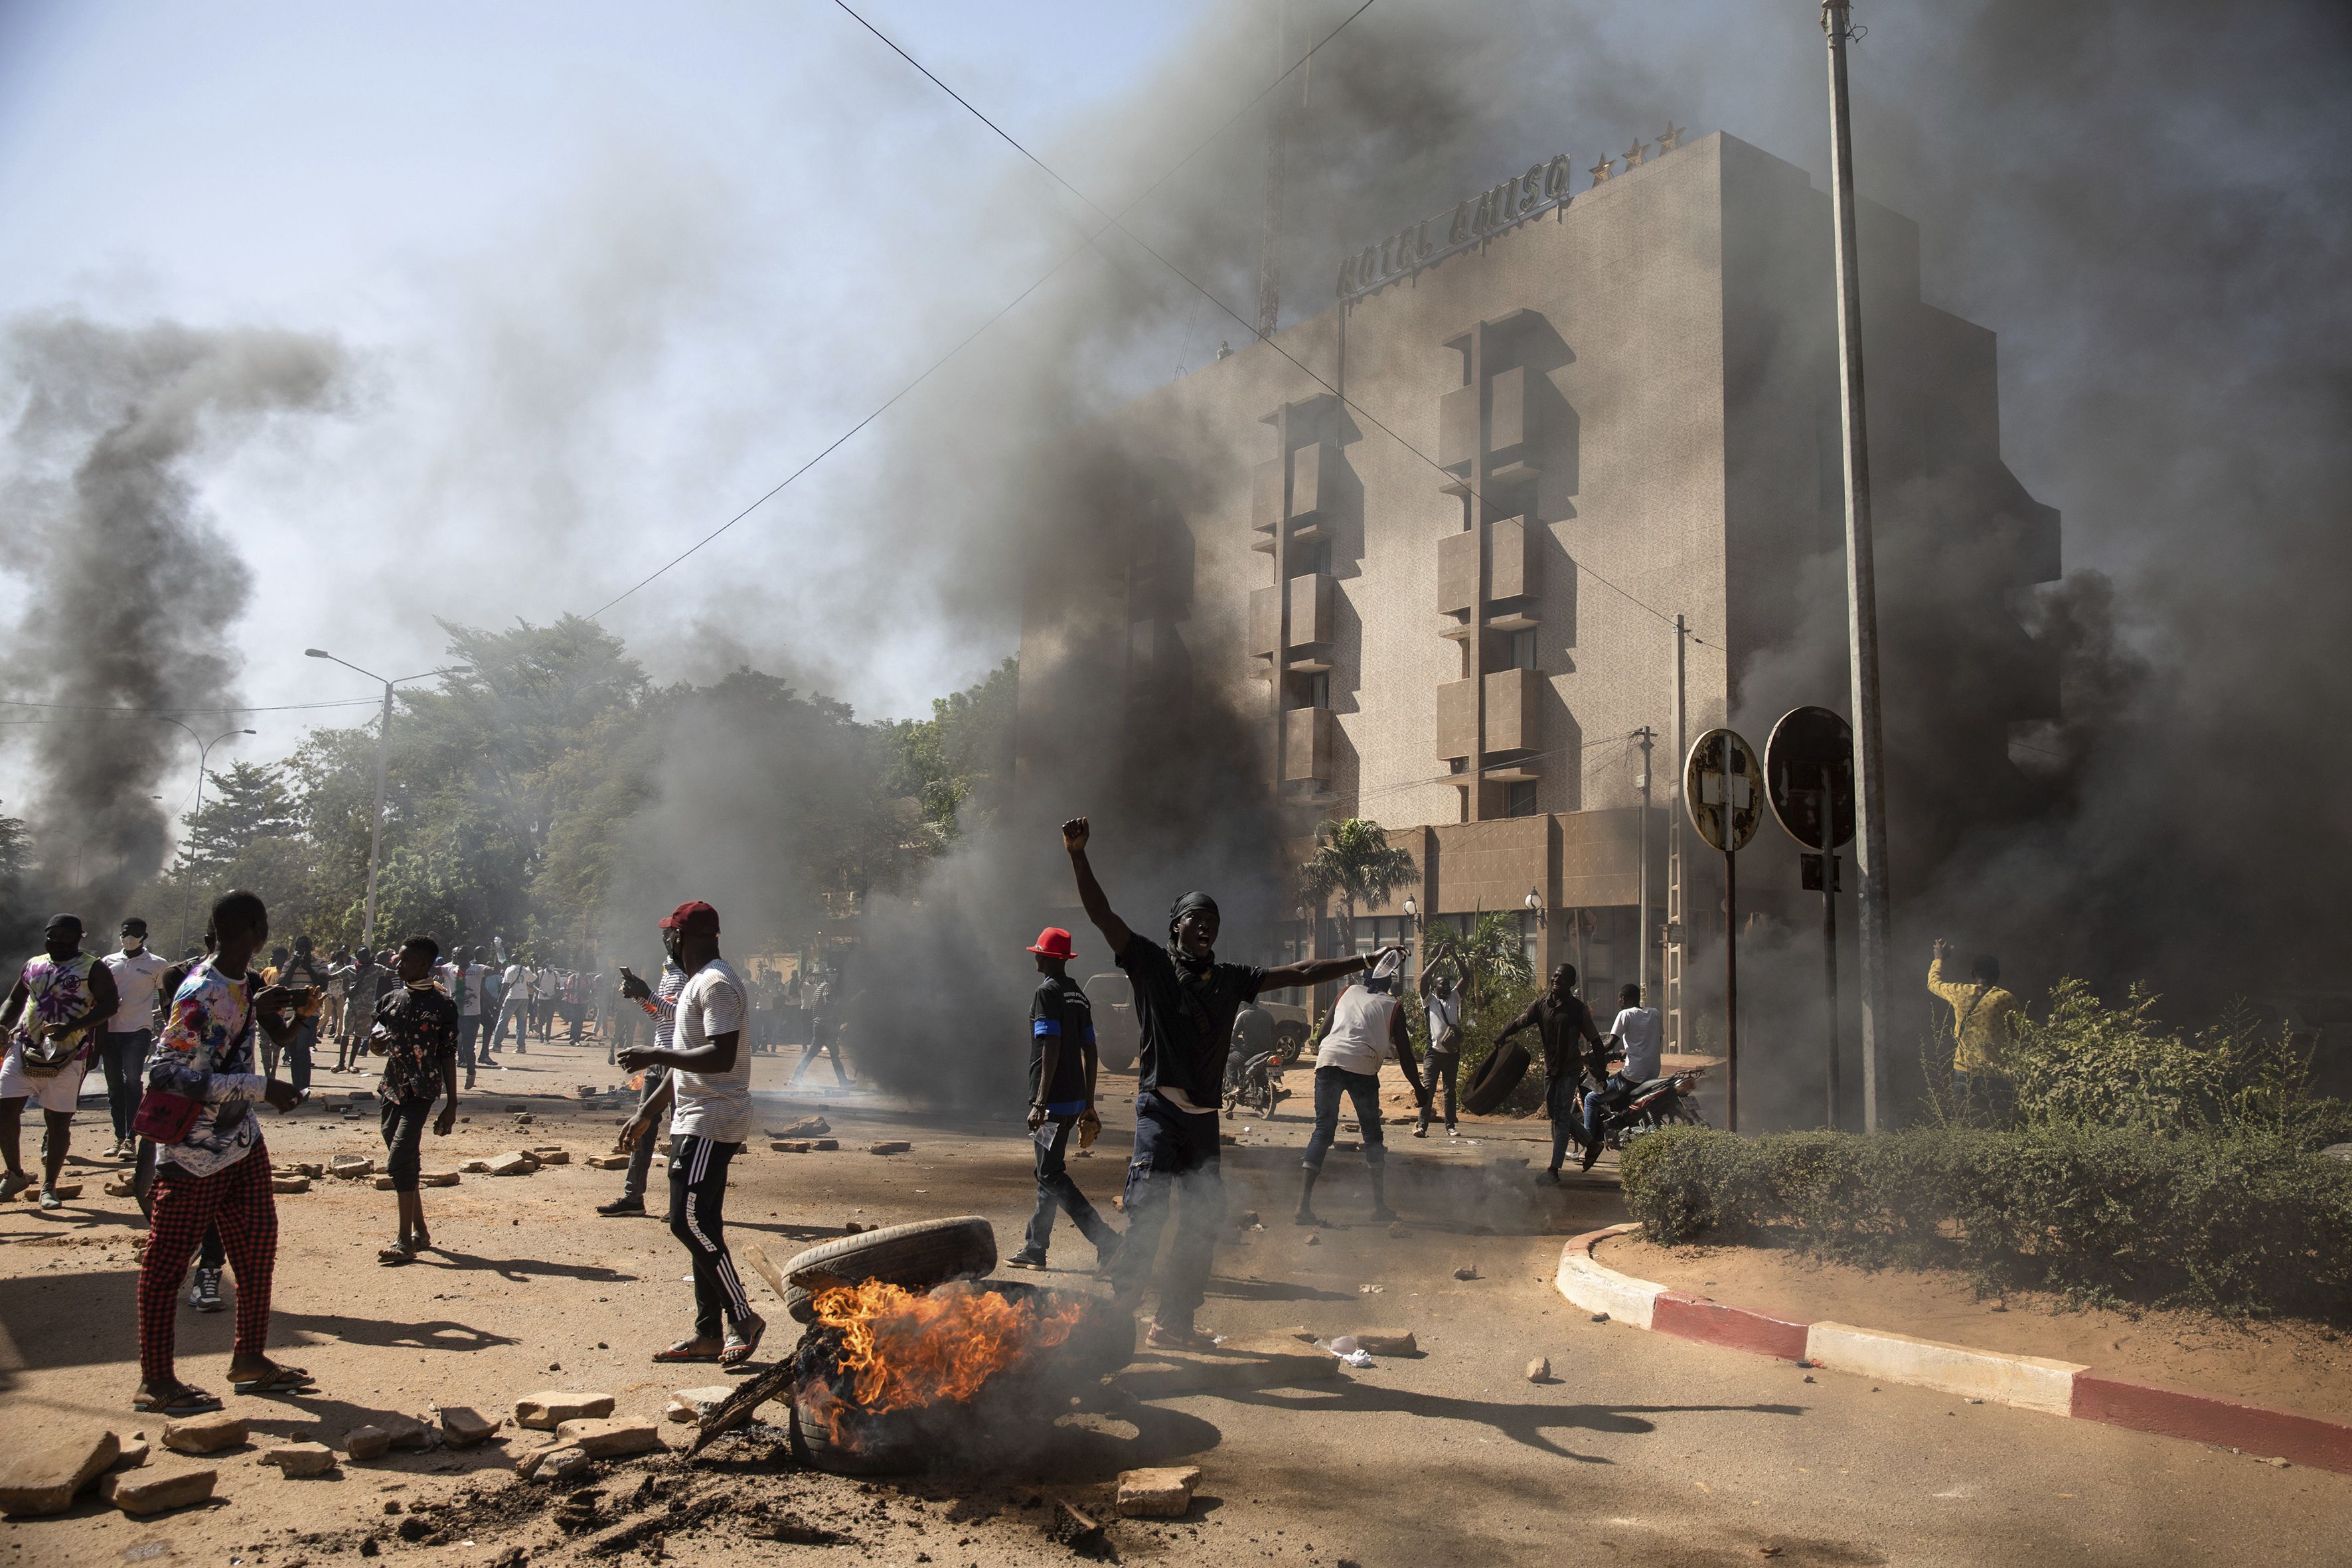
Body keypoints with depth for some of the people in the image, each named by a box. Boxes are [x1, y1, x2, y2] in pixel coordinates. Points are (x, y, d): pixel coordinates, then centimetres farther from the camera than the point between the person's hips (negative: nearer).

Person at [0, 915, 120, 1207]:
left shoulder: (94, 969, -2)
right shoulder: (34, 965, 14)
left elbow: (109, 1006, -11)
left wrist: (72, 1027, -24)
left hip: (67, 1057, -4)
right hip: (24, 1049, 4)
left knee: (58, 1122, 0)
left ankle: (49, 1187, 13)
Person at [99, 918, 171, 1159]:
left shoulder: (156, 965, 2)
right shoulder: (108, 962, 12)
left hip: (138, 1031, -4)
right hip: (109, 1030, 4)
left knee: (132, 1083, -12)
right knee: (114, 1085, 8)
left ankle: (131, 1140, -13)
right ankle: (119, 1137, 15)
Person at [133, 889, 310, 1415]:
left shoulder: (240, 984, 4)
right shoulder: (200, 995, -24)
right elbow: (165, 1072, -30)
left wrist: (262, 1008, 1)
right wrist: (260, 1088, -30)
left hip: (242, 1143, 9)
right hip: (193, 1153, -9)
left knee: (258, 1245, 13)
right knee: (166, 1263, 3)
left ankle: (249, 1360, 24)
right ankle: (155, 1381, 13)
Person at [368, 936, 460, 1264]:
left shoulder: (442, 1005, -5)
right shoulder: (391, 1001, 10)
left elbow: (448, 1057, -4)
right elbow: (377, 1048, 18)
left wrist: (451, 1105, -5)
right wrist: (376, 1041, -7)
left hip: (421, 1092, -6)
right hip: (392, 1089, 6)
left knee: (399, 1161, -17)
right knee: (404, 1163, 12)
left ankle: (405, 1242, -15)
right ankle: (420, 1231, 24)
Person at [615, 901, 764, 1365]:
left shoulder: (716, 983, -15)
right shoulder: (698, 982, 19)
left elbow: (722, 1057, -25)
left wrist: (656, 1056, -19)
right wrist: (647, 1113, 25)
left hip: (713, 1124, -11)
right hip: (695, 1123, 11)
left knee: (690, 1222, -13)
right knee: (699, 1226, 11)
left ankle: (743, 1317, -5)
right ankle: (709, 1334, 16)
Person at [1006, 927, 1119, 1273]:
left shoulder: (1046, 993, -11)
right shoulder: (1078, 996, 14)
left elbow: (1051, 1050, -20)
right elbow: (1088, 1052, 14)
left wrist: (1039, 1102, -22)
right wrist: (1088, 1105, 18)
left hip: (1052, 1100, -9)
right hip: (1074, 1099, 9)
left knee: (1052, 1176, -7)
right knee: (1049, 1172, 15)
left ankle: (1105, 1239, -15)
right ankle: (1034, 1248, 22)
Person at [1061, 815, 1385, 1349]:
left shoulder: (1230, 979, 12)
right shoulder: (1151, 964, -1)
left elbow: (1298, 973, 17)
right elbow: (1102, 915, -11)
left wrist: (1363, 962, 19)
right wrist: (1077, 855, -22)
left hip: (1205, 1113, 6)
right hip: (1160, 1106, -6)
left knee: (1205, 1218, 8)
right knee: (1148, 1205, -19)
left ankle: (1174, 1321, 19)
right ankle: (1119, 1307, -12)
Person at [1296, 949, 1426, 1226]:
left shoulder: (1348, 992, 22)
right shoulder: (1392, 1006, 14)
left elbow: (1323, 1033, 22)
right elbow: (1404, 1055, 12)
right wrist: (1420, 1091, 20)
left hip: (1328, 1060, 2)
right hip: (1362, 1067, -2)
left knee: (1323, 1130, 5)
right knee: (1372, 1133, 15)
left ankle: (1303, 1206, -6)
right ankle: (1380, 1205, 21)